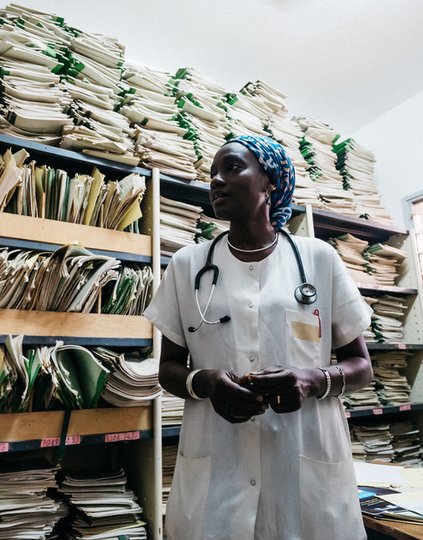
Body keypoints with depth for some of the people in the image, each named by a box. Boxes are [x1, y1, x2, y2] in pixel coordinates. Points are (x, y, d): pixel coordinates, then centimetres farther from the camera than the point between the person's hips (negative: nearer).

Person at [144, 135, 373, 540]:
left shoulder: (320, 258, -1)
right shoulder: (187, 264, 2)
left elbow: (361, 365, 5)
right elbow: (168, 368, 6)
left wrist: (315, 380, -16)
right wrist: (204, 381, -15)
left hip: (310, 469, 0)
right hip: (212, 473, 1)